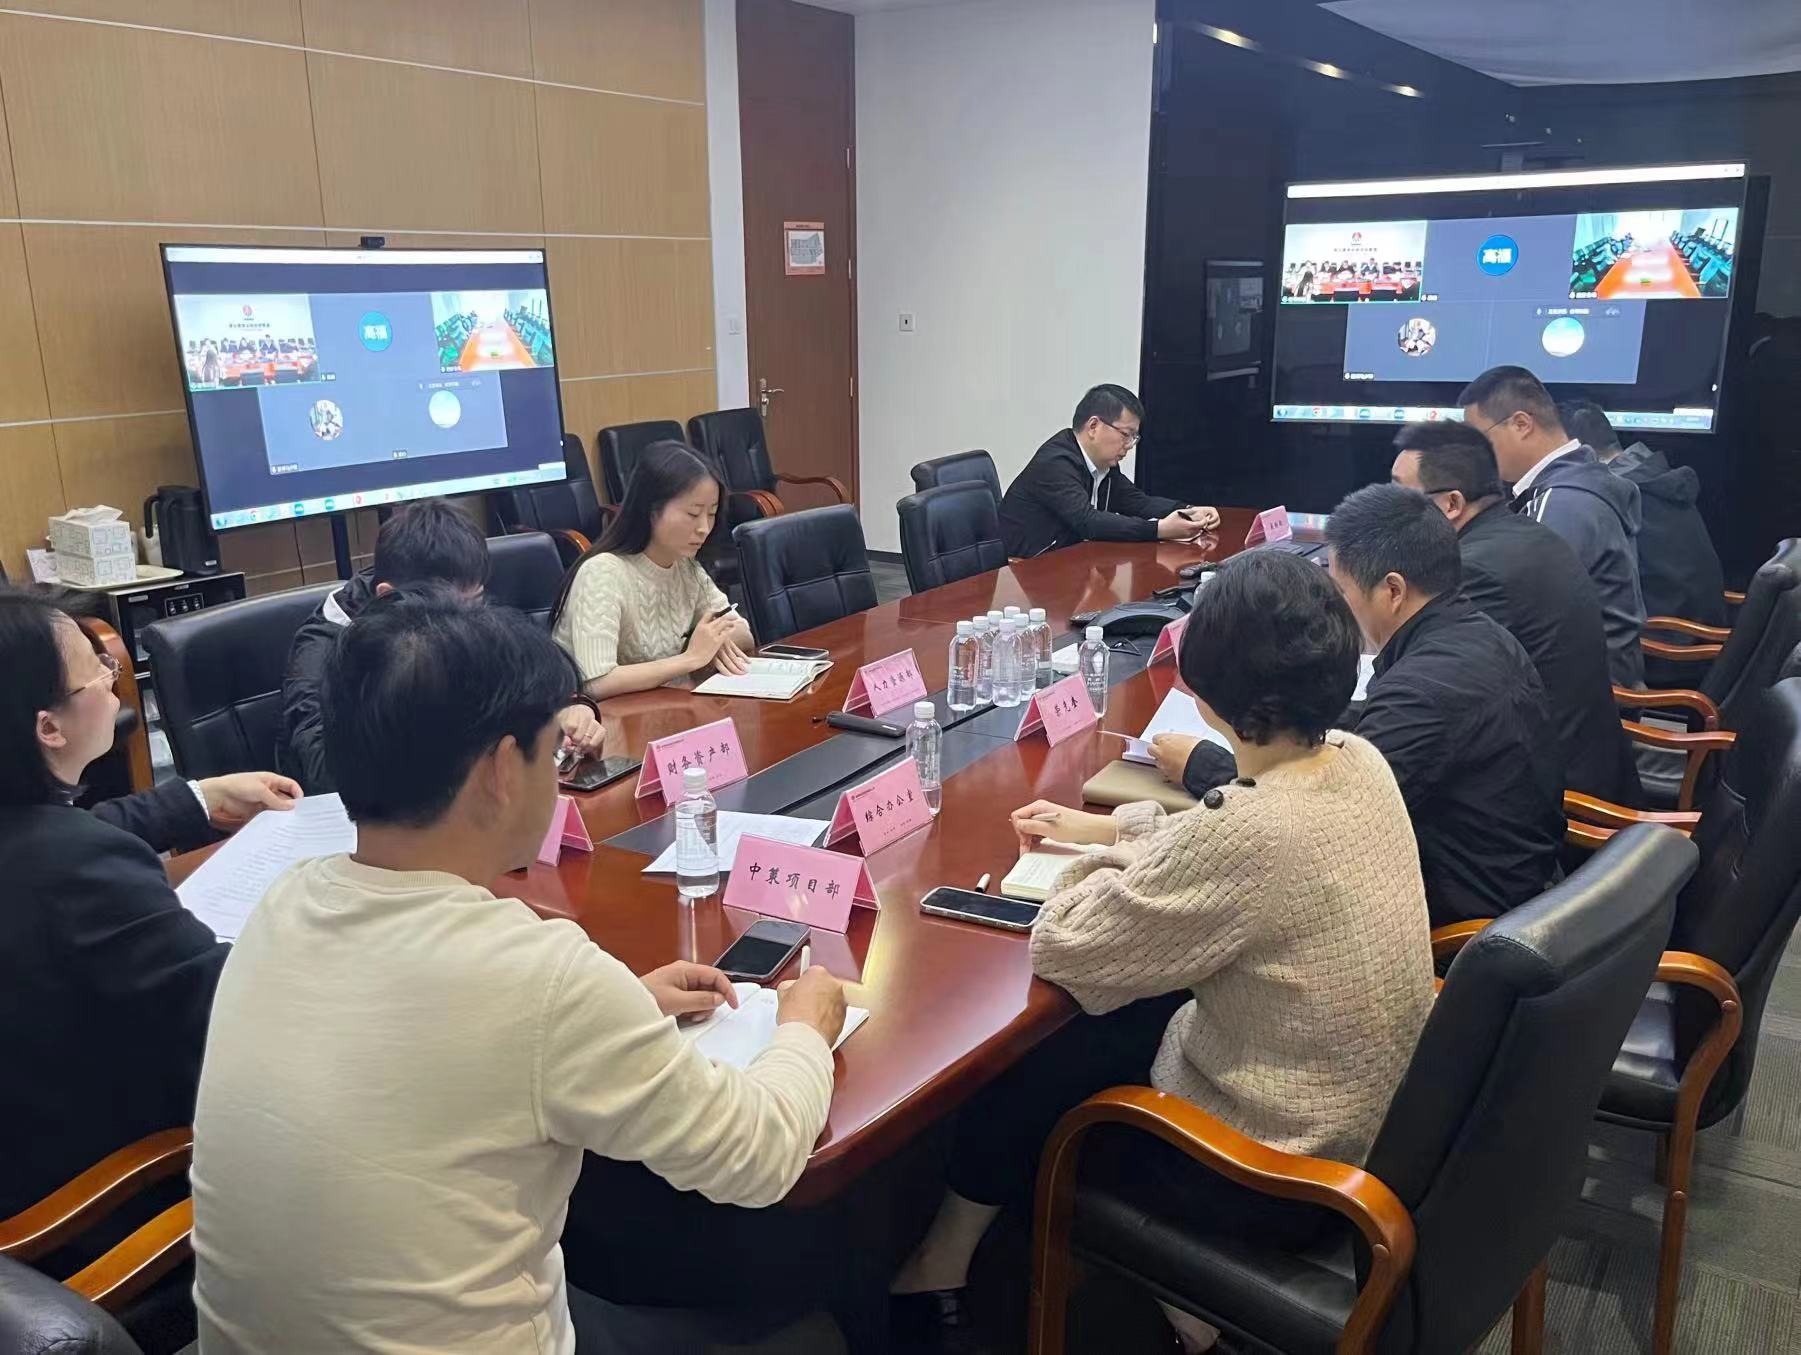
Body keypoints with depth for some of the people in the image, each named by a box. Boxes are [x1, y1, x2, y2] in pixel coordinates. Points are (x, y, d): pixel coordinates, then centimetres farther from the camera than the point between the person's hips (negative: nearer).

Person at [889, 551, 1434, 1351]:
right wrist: (1108, 828, 12)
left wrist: (1100, 864, -5)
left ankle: (947, 1263, 34)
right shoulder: (1361, 761, -8)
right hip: (1381, 1117, 8)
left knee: (1029, 1062, 10)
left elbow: (1061, 952, -23)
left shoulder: (1247, 835, -33)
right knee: (1129, 1014, 22)